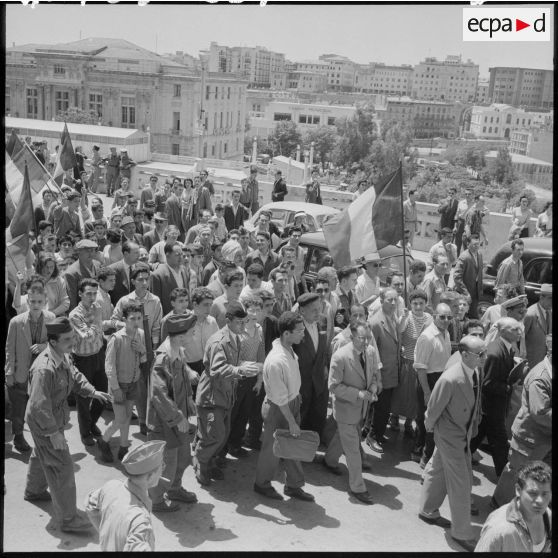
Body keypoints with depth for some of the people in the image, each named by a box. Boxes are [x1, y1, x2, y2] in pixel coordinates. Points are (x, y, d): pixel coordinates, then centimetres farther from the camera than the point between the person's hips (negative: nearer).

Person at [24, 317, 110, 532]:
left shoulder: (62, 357, -6)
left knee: (41, 456, 31)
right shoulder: (44, 368, -35)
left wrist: (91, 391, 1)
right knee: (61, 466, -5)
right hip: (44, 423, -10)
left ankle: (33, 491, 57)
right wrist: (53, 433, -30)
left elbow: (74, 375, 13)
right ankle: (68, 519, 4)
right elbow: (39, 406, -33)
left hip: (55, 418, 10)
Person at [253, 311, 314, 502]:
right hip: (277, 409, -8)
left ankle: (294, 485, 37)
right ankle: (262, 484, 37)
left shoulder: (290, 350, -7)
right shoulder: (276, 362, -34)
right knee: (272, 448, 14)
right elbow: (280, 399, -25)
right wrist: (292, 422, -18)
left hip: (293, 402, 8)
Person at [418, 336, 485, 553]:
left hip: (464, 434, 7)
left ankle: (427, 511, 44)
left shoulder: (475, 373, -7)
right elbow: (433, 409, -18)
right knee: (461, 485, 2)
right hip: (450, 436, -7)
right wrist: (430, 427, -3)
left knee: (438, 471, 24)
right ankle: (462, 534, 19)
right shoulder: (450, 379, -32)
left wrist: (472, 427, 13)